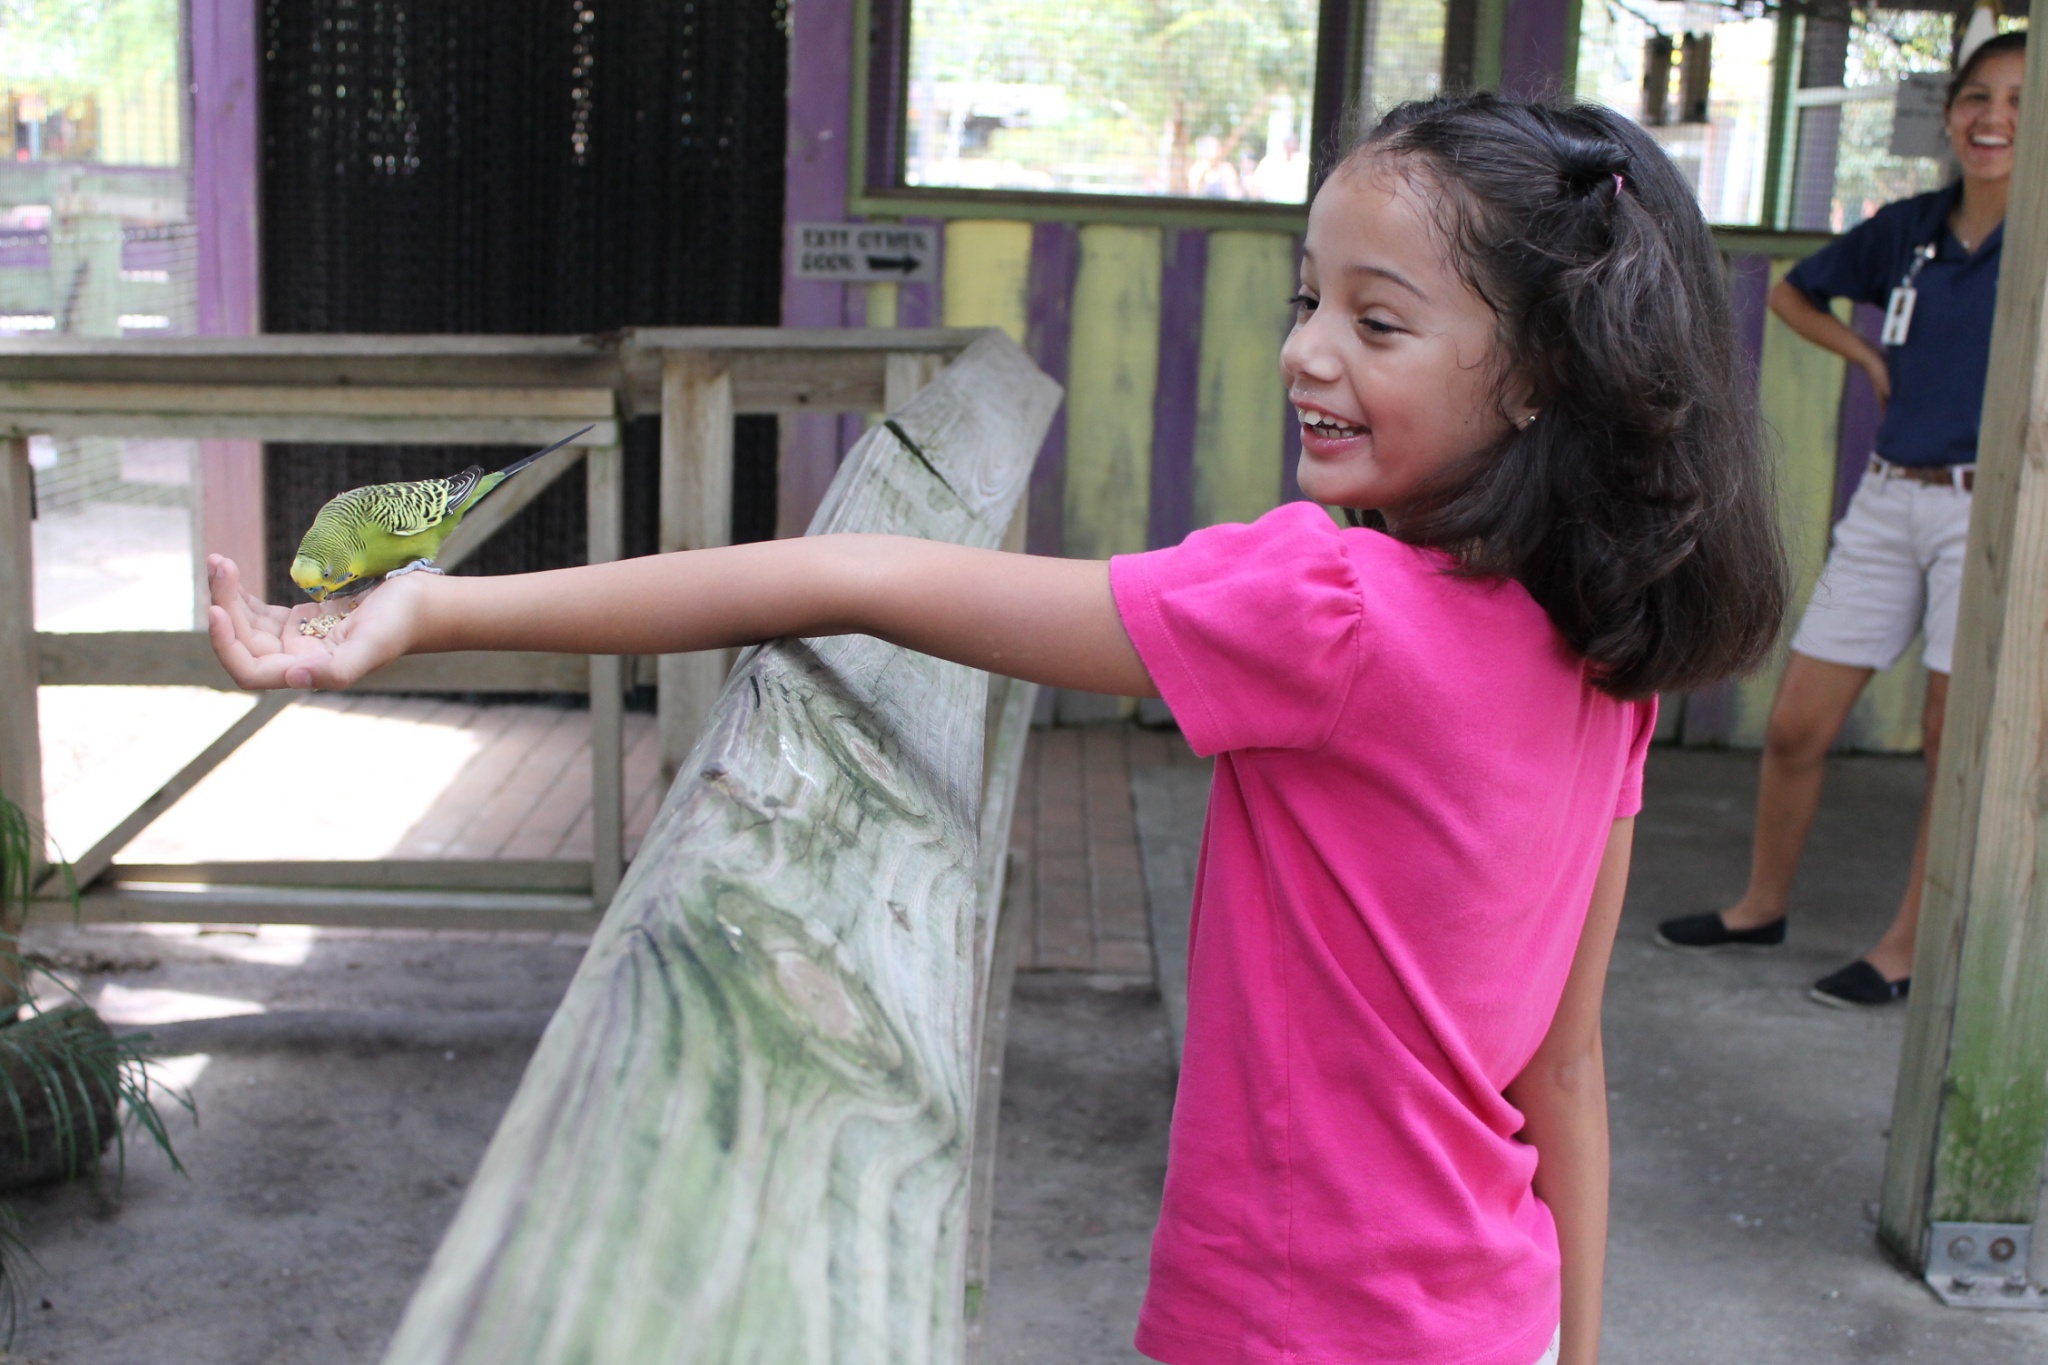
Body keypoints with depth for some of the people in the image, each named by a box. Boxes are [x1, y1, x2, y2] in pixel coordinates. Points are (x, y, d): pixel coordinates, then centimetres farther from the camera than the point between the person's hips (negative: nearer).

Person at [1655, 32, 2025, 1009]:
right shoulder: (1908, 229, 6)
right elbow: (1792, 291, 23)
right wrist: (1869, 356, 9)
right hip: (1887, 500, 4)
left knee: (1959, 748, 3)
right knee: (1795, 727, 7)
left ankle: (1906, 950, 16)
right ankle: (1762, 906, 26)